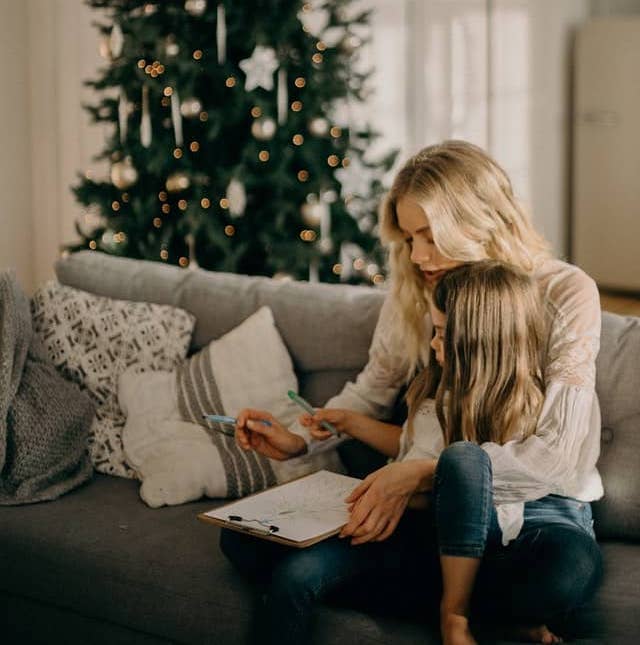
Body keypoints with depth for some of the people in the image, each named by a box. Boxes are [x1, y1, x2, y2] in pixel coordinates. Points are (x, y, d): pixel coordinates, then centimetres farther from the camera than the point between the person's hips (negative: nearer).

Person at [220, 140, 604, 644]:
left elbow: (558, 451, -18)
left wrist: (423, 472, -28)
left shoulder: (565, 294, -11)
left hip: (533, 505, -3)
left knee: (566, 571, -42)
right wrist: (297, 440, -2)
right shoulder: (414, 291, 5)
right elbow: (373, 390, 18)